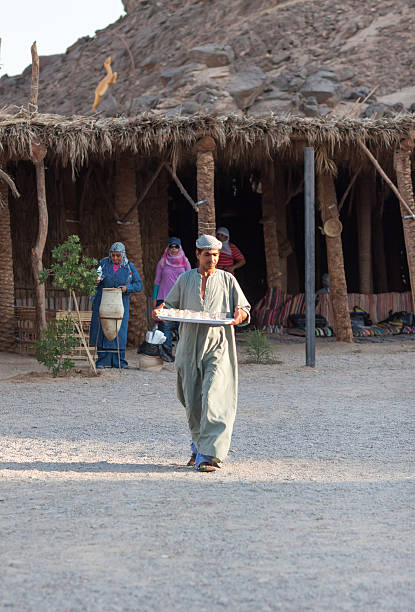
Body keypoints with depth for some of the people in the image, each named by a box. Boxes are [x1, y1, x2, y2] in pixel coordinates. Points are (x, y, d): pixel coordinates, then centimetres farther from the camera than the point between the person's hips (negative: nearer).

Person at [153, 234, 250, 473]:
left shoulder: (227, 280, 8)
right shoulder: (185, 279, 12)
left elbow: (245, 308, 10)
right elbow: (171, 304, 16)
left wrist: (241, 314, -14)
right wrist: (160, 311, -7)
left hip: (219, 346, -2)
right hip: (190, 347, 3)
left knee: (214, 397, -15)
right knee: (193, 401, 6)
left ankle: (208, 454, -18)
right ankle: (200, 444, 29)